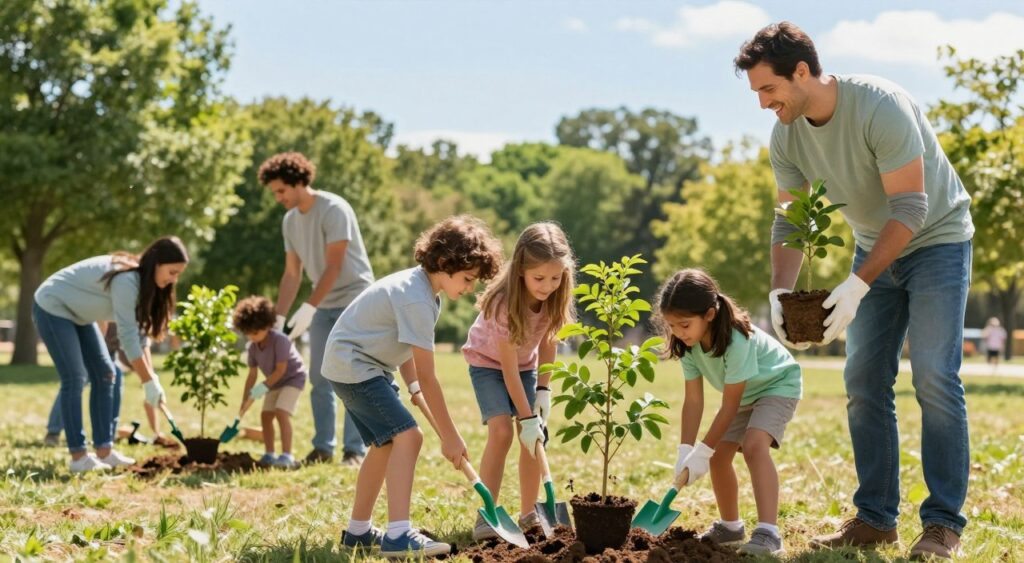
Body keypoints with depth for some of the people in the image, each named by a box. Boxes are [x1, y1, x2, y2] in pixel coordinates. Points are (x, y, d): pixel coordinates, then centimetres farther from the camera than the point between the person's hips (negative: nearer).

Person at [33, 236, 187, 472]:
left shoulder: (146, 283, -2)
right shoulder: (127, 280, -32)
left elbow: (140, 333, 1)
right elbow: (128, 336, -32)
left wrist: (151, 377, -6)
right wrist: (149, 382, -27)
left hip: (78, 313, 10)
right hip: (52, 308, -10)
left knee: (105, 374, 5)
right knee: (74, 379, -15)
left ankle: (104, 450, 6)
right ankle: (78, 456, -11)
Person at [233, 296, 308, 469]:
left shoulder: (279, 340, -28)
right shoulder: (253, 347, -7)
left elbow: (280, 370, -25)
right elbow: (252, 375, -4)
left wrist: (264, 386, -21)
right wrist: (245, 401, -6)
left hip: (293, 378, -8)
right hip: (275, 382, 8)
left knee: (281, 413, -22)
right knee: (265, 415, 6)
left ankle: (287, 456, -25)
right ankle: (269, 454, 18)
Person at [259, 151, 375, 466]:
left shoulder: (334, 209, -17)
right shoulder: (290, 220, 5)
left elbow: (334, 267, -22)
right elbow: (292, 274, 8)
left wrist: (308, 309, -27)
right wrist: (278, 318, 2)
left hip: (354, 298, -7)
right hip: (324, 305, 7)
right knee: (319, 378, 5)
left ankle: (355, 450, -5)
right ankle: (323, 447, 12)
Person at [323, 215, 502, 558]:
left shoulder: (417, 284, 7)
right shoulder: (418, 300, -25)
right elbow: (427, 377, -24)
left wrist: (412, 385, -3)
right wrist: (450, 437, -19)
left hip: (363, 365, 11)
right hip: (353, 365, -11)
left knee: (386, 443, 17)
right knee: (407, 437, -20)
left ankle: (358, 531, 27)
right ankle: (398, 536, -26)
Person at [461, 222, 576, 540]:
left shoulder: (554, 299, -21)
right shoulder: (505, 303, -35)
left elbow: (548, 341, -5)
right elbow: (508, 367, -31)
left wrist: (543, 389, -12)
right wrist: (526, 417, -31)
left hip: (526, 363, 5)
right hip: (488, 362, -5)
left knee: (536, 435, -6)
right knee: (502, 431, -21)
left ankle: (529, 514, 6)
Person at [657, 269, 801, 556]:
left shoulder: (736, 340, -38)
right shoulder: (690, 343, -17)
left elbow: (729, 405, -32)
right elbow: (693, 400, -16)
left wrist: (703, 450, -28)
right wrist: (685, 451, -23)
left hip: (777, 385, -8)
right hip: (743, 394, 8)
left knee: (754, 444, -29)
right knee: (719, 453, 6)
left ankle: (768, 532, -36)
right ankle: (730, 525, 27)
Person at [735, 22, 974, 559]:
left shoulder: (881, 107, -30)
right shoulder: (786, 137, -9)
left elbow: (910, 208, -30)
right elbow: (790, 220, -3)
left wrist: (858, 285, -36)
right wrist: (779, 293, -18)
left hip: (936, 239, -7)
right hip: (875, 248, 7)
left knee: (934, 377, -13)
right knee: (864, 382, 2)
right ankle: (875, 518, 9)